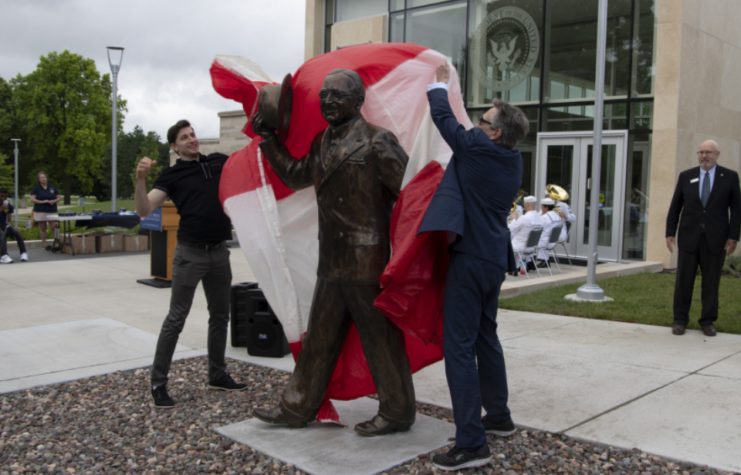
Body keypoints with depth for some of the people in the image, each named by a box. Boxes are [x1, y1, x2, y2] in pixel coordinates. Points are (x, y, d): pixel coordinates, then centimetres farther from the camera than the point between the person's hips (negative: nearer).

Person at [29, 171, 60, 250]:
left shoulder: (53, 187, 10)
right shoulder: (36, 188, 3)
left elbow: (59, 197, 11)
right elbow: (32, 199, -4)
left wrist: (54, 201, -9)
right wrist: (42, 201, -16)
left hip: (52, 211, 1)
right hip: (40, 211, -1)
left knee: (54, 227, -9)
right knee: (43, 228, 4)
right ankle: (44, 244, 12)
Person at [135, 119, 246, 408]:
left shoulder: (219, 162, 9)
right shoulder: (172, 175, -3)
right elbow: (144, 210, -14)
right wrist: (141, 178, -29)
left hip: (219, 252, 5)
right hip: (190, 253, -5)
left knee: (220, 316, 14)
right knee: (176, 319, -4)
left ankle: (217, 375, 27)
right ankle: (158, 383, 4)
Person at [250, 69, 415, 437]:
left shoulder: (376, 141, -11)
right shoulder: (322, 142, 13)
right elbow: (295, 176, 26)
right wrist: (268, 138, 19)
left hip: (367, 262, -8)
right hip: (331, 262, 8)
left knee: (380, 338, 4)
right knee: (319, 336, 16)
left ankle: (396, 412, 20)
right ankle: (298, 408, 29)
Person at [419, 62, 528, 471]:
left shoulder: (477, 148, -13)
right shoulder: (513, 160, 9)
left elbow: (444, 118, -1)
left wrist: (440, 83, 16)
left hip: (471, 257, -9)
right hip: (495, 257, 9)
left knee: (459, 345, -7)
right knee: (486, 337, 22)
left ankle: (471, 443, -7)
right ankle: (498, 416, 35)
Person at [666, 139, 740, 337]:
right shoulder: (686, 176, 8)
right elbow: (675, 207, 9)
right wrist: (670, 232, 3)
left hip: (715, 239, -1)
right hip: (689, 237, 1)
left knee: (711, 282, 4)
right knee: (683, 280, 2)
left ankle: (708, 322, 15)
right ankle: (680, 320, 12)